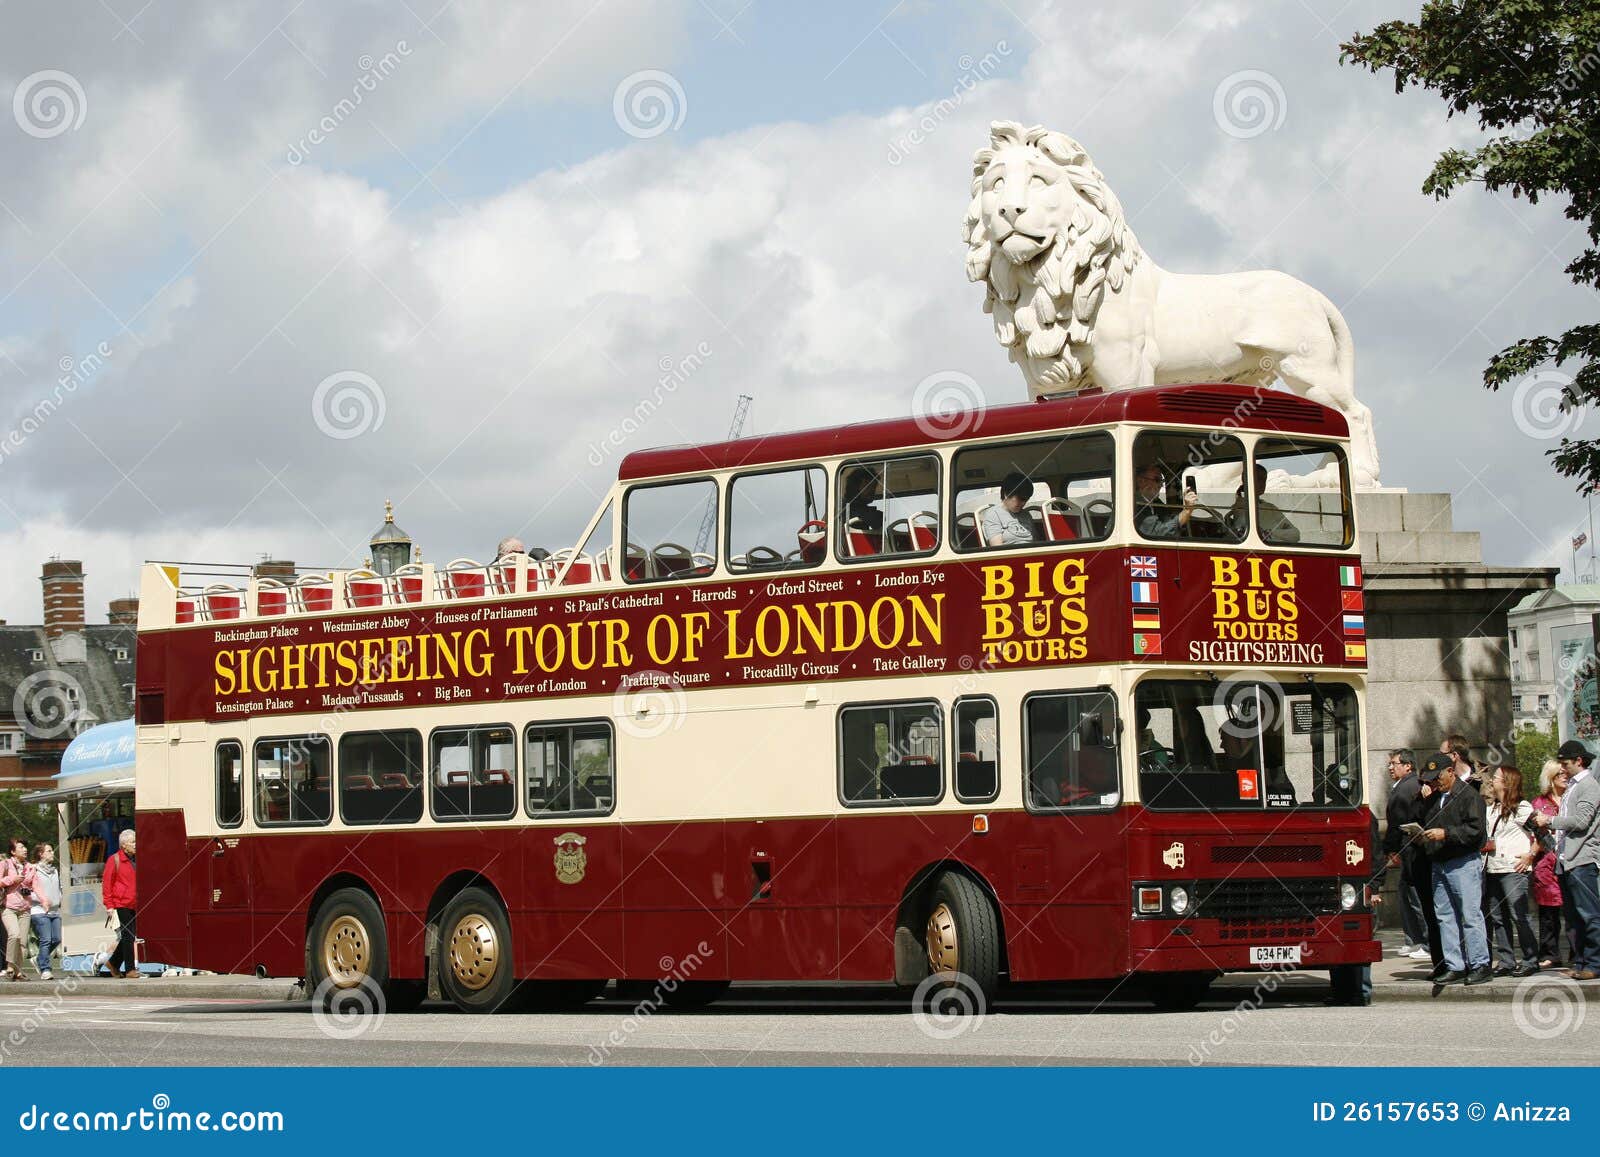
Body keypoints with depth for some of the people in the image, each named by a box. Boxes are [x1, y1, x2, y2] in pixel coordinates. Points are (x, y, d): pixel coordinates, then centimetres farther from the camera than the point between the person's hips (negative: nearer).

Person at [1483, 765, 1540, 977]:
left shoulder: (1521, 808, -5)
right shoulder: (1490, 809, 17)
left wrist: (1530, 855, -11)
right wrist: (1484, 846, 6)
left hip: (1513, 869, -8)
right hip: (1492, 870, 8)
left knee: (1519, 915, -8)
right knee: (1498, 918, 6)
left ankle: (1530, 961, -3)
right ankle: (1506, 962, 11)